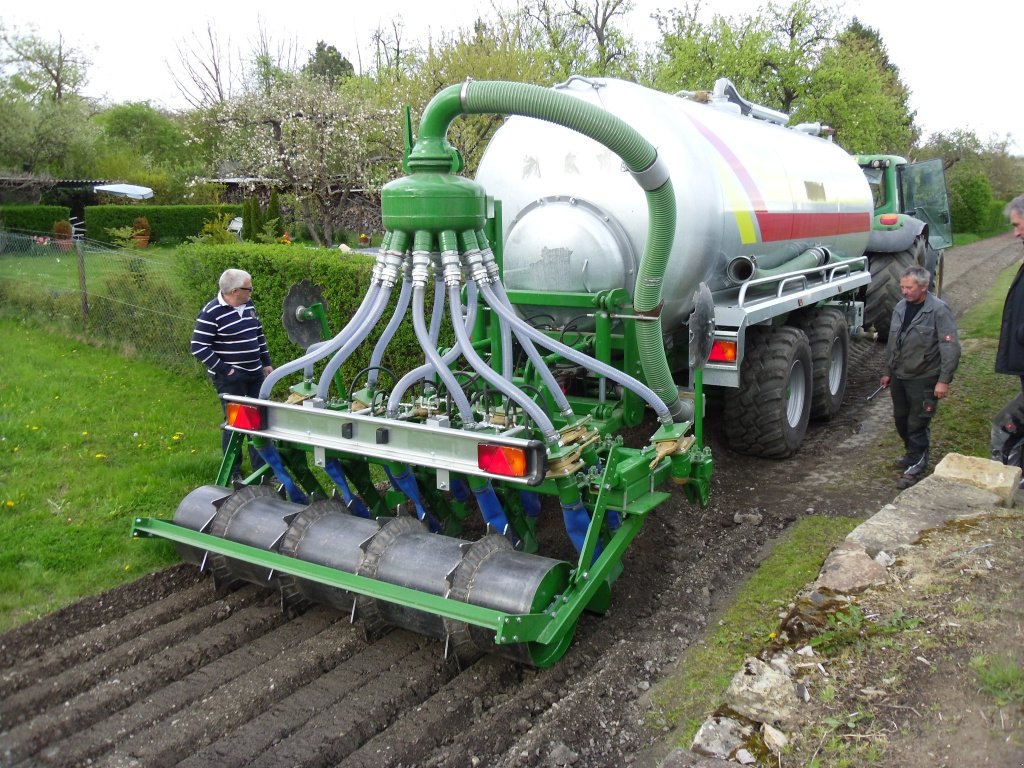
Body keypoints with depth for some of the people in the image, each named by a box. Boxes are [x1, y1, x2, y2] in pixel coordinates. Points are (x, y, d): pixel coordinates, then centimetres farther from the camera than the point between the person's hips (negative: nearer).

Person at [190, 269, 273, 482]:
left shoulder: (248, 305, 8)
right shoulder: (211, 313, -16)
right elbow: (198, 348, -16)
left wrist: (266, 363, 16)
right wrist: (224, 370, -17)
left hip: (255, 375, 7)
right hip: (230, 379, -7)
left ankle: (262, 469, 23)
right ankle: (233, 473, 16)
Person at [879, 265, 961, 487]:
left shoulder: (938, 310, -15)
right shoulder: (900, 308, 6)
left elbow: (951, 348, -18)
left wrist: (944, 380, -21)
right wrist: (888, 371, 18)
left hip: (923, 380, -7)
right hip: (899, 377, 7)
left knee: (917, 424, -1)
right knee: (901, 419, 18)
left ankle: (917, 464, 12)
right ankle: (912, 453, 38)